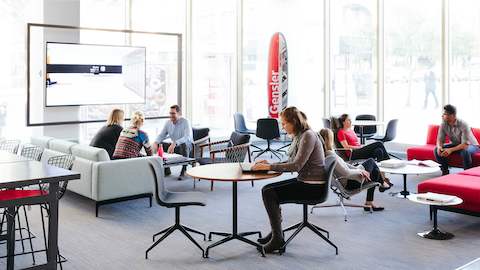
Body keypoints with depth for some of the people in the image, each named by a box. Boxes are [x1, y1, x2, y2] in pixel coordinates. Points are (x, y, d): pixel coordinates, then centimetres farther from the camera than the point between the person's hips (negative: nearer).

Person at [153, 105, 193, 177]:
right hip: (174, 146, 6)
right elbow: (161, 135, 6)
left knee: (183, 145, -39)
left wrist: (174, 144, -46)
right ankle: (166, 169, 1)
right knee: (159, 145, -11)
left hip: (187, 145, -6)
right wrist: (155, 142, -18)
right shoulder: (168, 123, 0)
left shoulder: (185, 122, -18)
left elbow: (187, 137, -32)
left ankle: (184, 170, -23)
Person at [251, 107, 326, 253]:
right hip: (303, 180, 10)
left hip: (312, 186, -10)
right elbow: (290, 162, 17)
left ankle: (278, 238, -7)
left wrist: (269, 167, -21)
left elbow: (296, 165, -24)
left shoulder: (308, 136, -18)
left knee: (269, 193, -15)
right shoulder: (298, 136, 11)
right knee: (267, 190, 5)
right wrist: (269, 164, 4)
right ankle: (275, 231, 12)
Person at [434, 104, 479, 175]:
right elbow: (440, 139, -12)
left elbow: (465, 144, -35)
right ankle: (445, 171, -2)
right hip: (455, 144, 5)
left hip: (470, 145, -5)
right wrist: (439, 147, -37)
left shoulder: (463, 125, -32)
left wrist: (451, 150, -48)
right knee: (436, 150, -16)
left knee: (465, 152, -40)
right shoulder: (444, 124, -16)